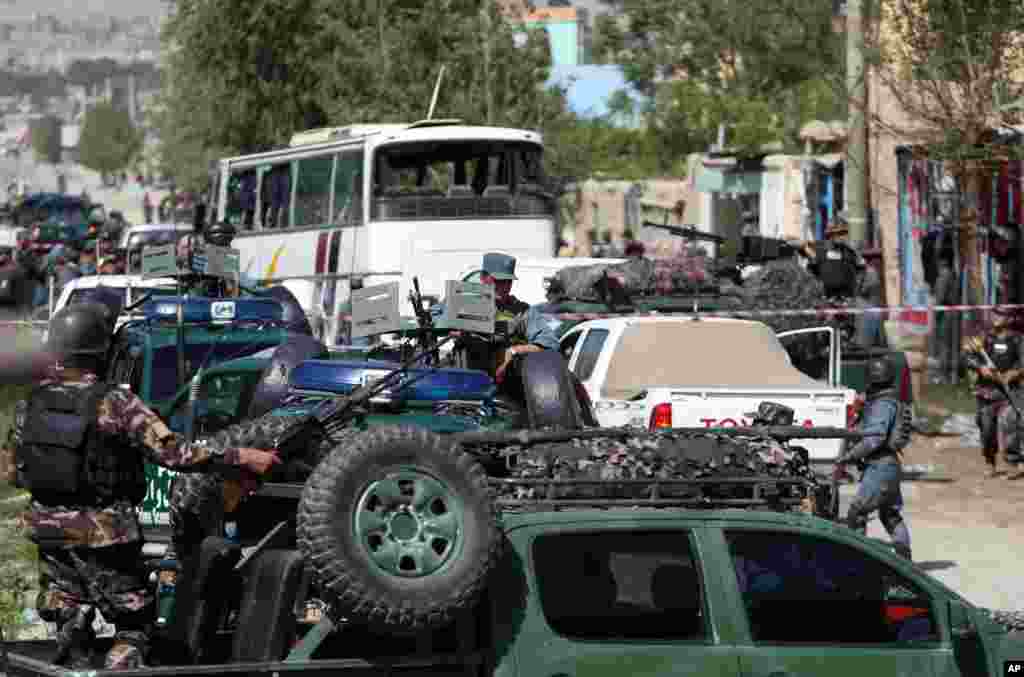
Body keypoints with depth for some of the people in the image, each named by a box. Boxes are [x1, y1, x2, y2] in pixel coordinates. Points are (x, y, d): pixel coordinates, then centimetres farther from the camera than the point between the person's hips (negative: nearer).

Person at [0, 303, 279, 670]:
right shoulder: (115, 404, -17)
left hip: (50, 530, 5)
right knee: (133, 626, 7)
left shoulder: (31, 403, 0)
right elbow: (173, 453, -21)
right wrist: (240, 458, -15)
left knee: (70, 627, 16)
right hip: (103, 533, -5)